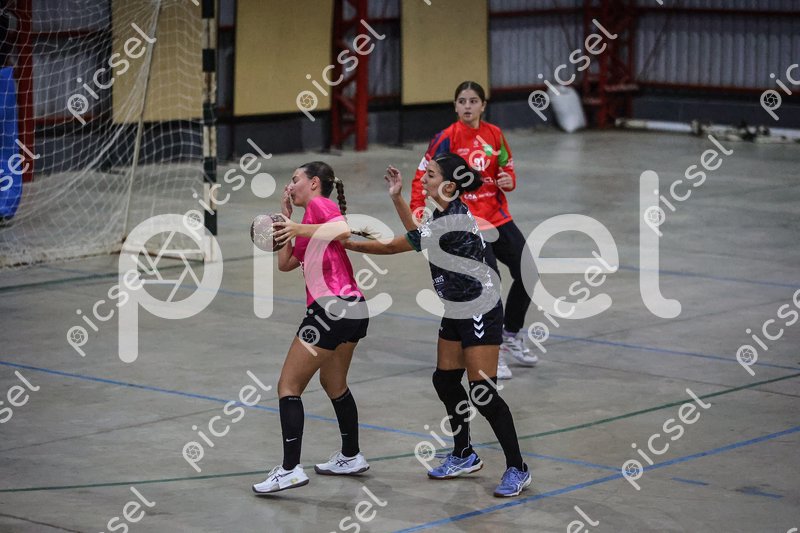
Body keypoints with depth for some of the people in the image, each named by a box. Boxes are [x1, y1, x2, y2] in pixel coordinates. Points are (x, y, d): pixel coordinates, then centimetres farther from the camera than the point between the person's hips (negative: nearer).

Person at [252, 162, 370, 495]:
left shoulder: (319, 204, -3)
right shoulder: (311, 218, 22)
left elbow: (344, 230, -24)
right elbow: (285, 264, 20)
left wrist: (299, 229, -25)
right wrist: (287, 217, 19)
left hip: (332, 307, -10)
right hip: (354, 308, 10)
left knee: (288, 387, -7)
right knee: (334, 383, 27)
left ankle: (291, 469, -13)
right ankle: (351, 457, 38)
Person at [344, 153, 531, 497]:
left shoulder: (453, 222, -26)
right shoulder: (443, 213, 1)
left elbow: (395, 246, -22)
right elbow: (418, 237, 18)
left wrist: (348, 244, -14)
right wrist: (397, 197, 9)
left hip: (481, 314, -10)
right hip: (457, 313, 10)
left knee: (483, 394, -9)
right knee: (445, 381, 15)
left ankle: (517, 469, 0)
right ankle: (463, 456, 30)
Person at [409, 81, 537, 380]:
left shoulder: (495, 134, 3)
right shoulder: (447, 138, -11)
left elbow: (507, 168, 16)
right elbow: (422, 177, -9)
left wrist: (509, 181, -7)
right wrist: (418, 212, -21)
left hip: (497, 217, 6)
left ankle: (511, 335, 32)